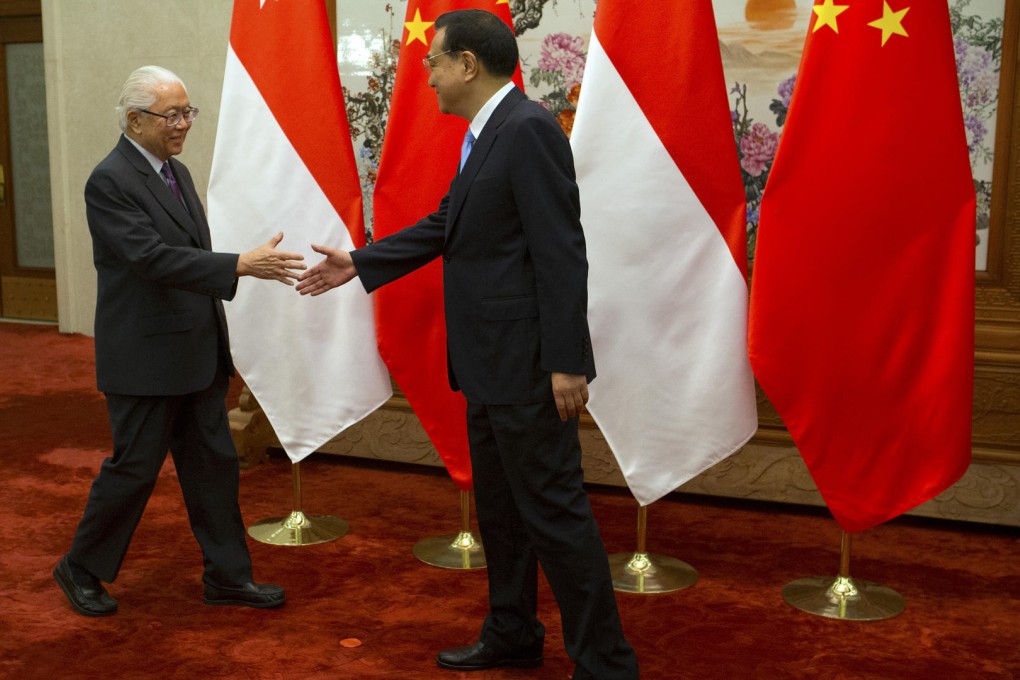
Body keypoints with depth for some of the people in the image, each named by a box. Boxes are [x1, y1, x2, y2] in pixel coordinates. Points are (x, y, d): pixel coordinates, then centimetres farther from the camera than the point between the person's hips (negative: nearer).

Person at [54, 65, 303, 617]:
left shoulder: (177, 172, 12)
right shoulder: (109, 182, -15)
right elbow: (154, 257, -26)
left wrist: (217, 342, 17)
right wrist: (242, 266, -33)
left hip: (197, 354, 8)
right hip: (144, 358, -8)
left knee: (213, 464, 10)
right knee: (134, 467, 2)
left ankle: (227, 576, 21)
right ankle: (81, 569, 23)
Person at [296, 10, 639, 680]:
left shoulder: (528, 128, -16)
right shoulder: (488, 136, 14)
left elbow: (561, 251, -21)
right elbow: (444, 225, 23)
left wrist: (567, 361, -23)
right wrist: (358, 262, 26)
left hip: (527, 364, -10)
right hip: (491, 363, 10)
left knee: (553, 510, -4)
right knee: (499, 505, 19)